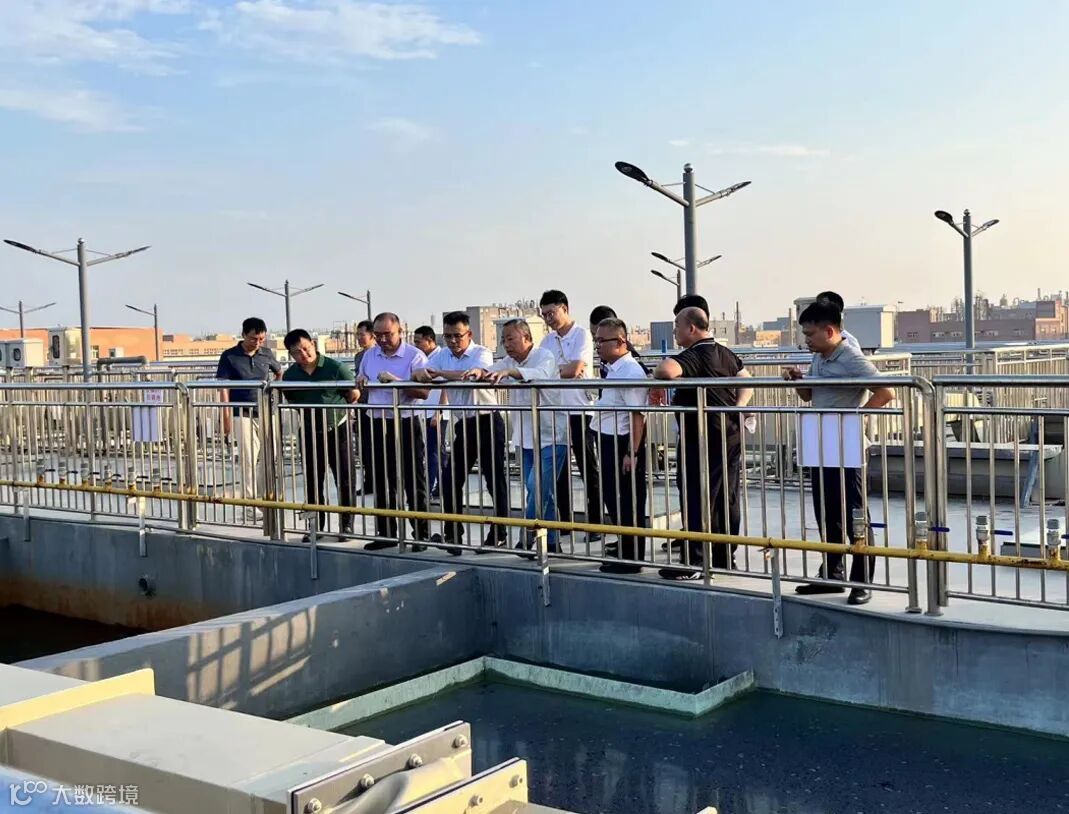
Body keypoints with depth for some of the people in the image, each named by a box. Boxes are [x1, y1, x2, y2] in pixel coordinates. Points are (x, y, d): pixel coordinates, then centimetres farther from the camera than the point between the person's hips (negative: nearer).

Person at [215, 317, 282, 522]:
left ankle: (261, 497, 20)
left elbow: (280, 372, 25)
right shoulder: (229, 357, -3)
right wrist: (227, 418, -10)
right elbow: (223, 389, -5)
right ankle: (250, 506, 3)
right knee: (249, 460, -3)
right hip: (242, 415, -4)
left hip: (266, 413, 4)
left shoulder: (267, 354, 6)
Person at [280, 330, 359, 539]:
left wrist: (334, 411, 5)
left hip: (338, 429, -3)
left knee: (344, 479, 3)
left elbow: (354, 394, -5)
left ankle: (347, 524, 13)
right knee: (313, 482, 9)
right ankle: (316, 526, 19)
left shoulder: (334, 367, -14)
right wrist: (310, 414, 5)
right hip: (310, 433, 3)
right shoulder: (290, 376, -3)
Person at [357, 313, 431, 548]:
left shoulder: (415, 356, -7)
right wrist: (360, 381, 1)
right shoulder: (369, 355, 11)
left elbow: (423, 392, -16)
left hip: (406, 424, -6)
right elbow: (361, 382, 24)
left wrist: (396, 381, -25)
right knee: (382, 482, 11)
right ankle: (386, 534, 21)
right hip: (378, 424, 6)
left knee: (414, 483, 0)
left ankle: (421, 534, 7)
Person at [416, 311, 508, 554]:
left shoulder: (482, 353, -10)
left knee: (495, 478, 0)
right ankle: (453, 533, 15)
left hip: (487, 422, -6)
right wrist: (421, 374, -26)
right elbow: (421, 373, -1)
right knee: (450, 479, 5)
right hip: (463, 424, 6)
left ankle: (499, 533, 9)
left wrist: (438, 373, -25)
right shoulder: (442, 356, 9)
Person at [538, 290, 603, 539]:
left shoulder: (582, 335, -8)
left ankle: (595, 524, 8)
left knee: (589, 470, 1)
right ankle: (564, 521, 19)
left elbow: (574, 369, -19)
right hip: (555, 412, 6)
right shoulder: (548, 340, 12)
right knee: (558, 469, 10)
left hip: (579, 411, -6)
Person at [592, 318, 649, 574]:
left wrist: (631, 453, -25)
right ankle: (624, 550, 34)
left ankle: (631, 559, 14)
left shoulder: (631, 372, -18)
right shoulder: (613, 370, 11)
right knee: (614, 498, 19)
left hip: (623, 444, -9)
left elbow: (636, 416, -23)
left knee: (627, 503, 2)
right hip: (609, 443, 9)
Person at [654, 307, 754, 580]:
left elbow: (666, 370, -36)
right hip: (731, 435, 9)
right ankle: (725, 557, 22)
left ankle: (693, 563, -1)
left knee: (696, 501, -3)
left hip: (702, 439, -9)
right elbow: (746, 382, 21)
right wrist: (737, 408, 9)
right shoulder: (725, 353, 12)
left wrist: (655, 379, -15)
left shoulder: (693, 356, -17)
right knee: (727, 500, 13)